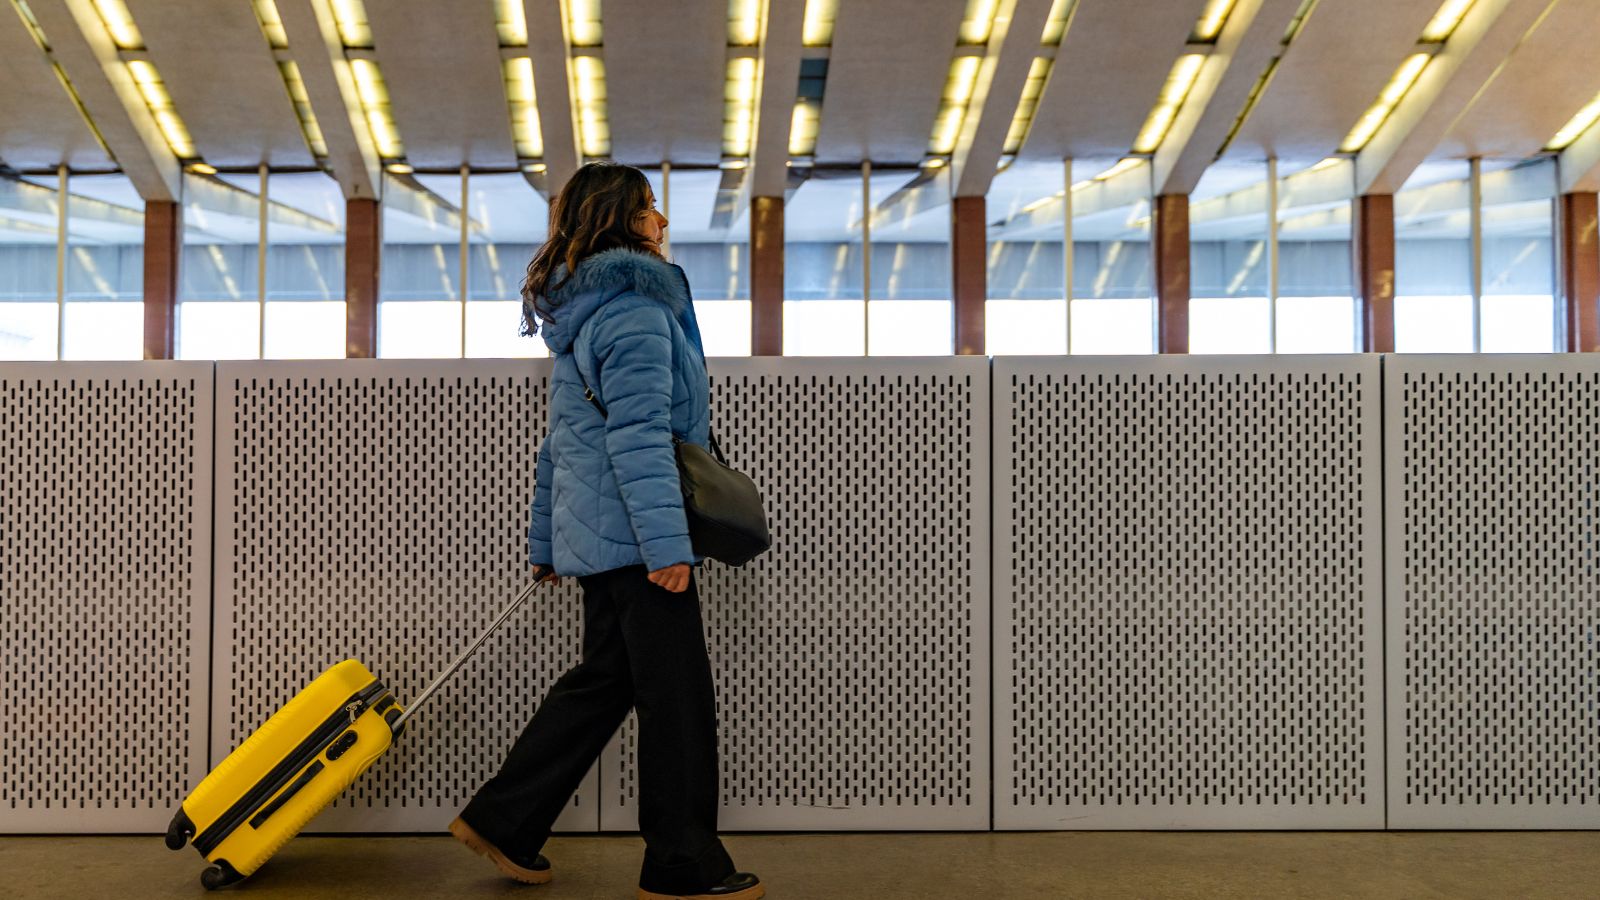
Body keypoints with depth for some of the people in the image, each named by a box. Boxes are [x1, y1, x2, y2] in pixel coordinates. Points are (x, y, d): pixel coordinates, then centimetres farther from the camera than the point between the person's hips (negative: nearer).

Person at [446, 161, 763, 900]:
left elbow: (560, 443, 21)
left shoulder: (581, 313, 18)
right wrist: (667, 542, -24)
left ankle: (503, 821, 21)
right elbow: (639, 434, -22)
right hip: (632, 533, -10)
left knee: (604, 678, 17)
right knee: (678, 695, -2)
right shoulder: (636, 308, -13)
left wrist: (547, 544, 25)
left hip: (594, 531, 10)